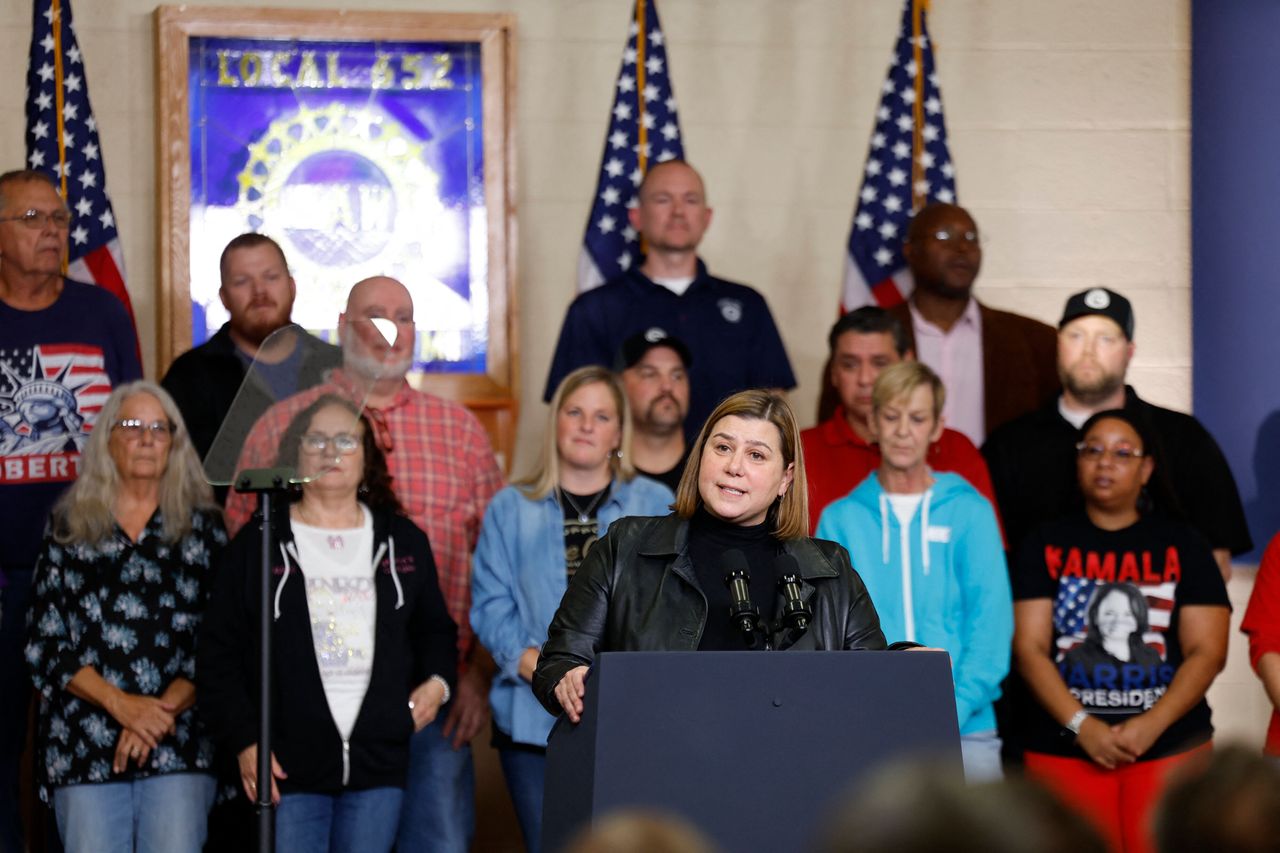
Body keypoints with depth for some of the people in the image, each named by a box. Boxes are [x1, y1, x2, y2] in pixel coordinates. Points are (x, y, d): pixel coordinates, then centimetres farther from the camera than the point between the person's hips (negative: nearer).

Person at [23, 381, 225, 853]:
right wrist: (121, 704, -7)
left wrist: (164, 709, -10)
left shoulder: (202, 526, 11)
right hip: (86, 750, 1)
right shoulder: (70, 528, 12)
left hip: (179, 744, 0)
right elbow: (44, 645, 6)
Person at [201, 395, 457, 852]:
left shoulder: (403, 541, 14)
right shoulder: (258, 545, 5)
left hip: (379, 764, 3)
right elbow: (220, 652, 3)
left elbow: (435, 628, 24)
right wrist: (244, 741, -5)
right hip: (289, 764, -2)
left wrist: (437, 682, 3)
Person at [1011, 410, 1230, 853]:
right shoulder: (1046, 546, 10)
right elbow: (1030, 648, 2)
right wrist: (1081, 725, -11)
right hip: (1064, 750, 0)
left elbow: (1207, 651, 2)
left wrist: (1151, 725, -11)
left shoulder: (1182, 546, 9)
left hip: (1169, 747, 0)